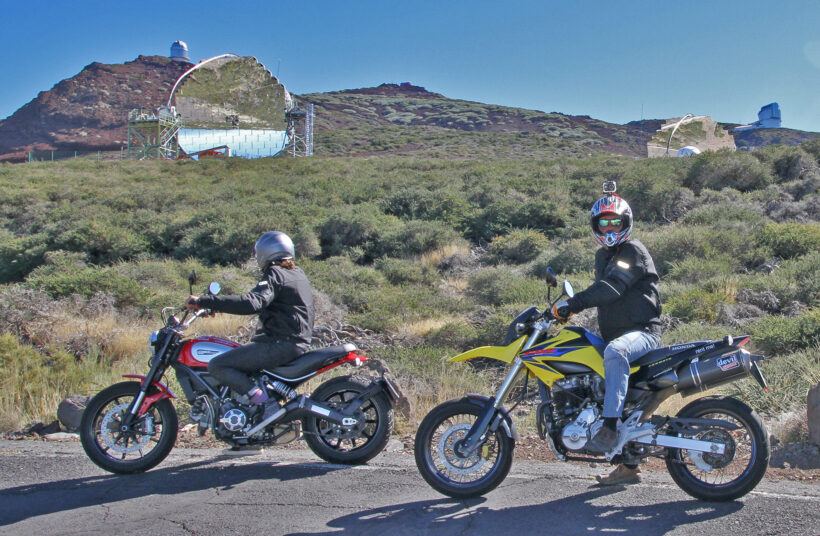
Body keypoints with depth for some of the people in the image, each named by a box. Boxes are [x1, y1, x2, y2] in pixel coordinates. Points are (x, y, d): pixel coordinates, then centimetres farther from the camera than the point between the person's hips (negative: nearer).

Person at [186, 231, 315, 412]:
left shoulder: (275, 274, -11)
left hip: (281, 343, -10)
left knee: (217, 366, -12)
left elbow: (251, 303, -28)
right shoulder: (297, 273, 17)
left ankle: (263, 402, -21)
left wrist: (204, 302, -28)